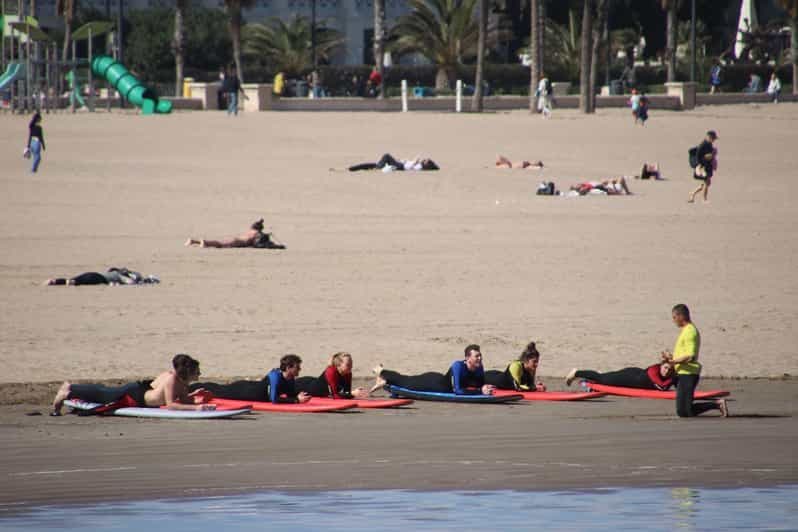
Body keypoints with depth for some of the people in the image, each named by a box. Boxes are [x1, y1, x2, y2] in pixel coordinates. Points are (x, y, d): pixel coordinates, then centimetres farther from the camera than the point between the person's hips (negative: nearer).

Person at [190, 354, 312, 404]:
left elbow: (292, 395, -2)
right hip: (244, 391, -7)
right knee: (217, 391, 15)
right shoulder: (275, 376, -38)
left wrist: (300, 397, -26)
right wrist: (296, 400, -44)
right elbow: (274, 399, -43)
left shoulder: (290, 380, -13)